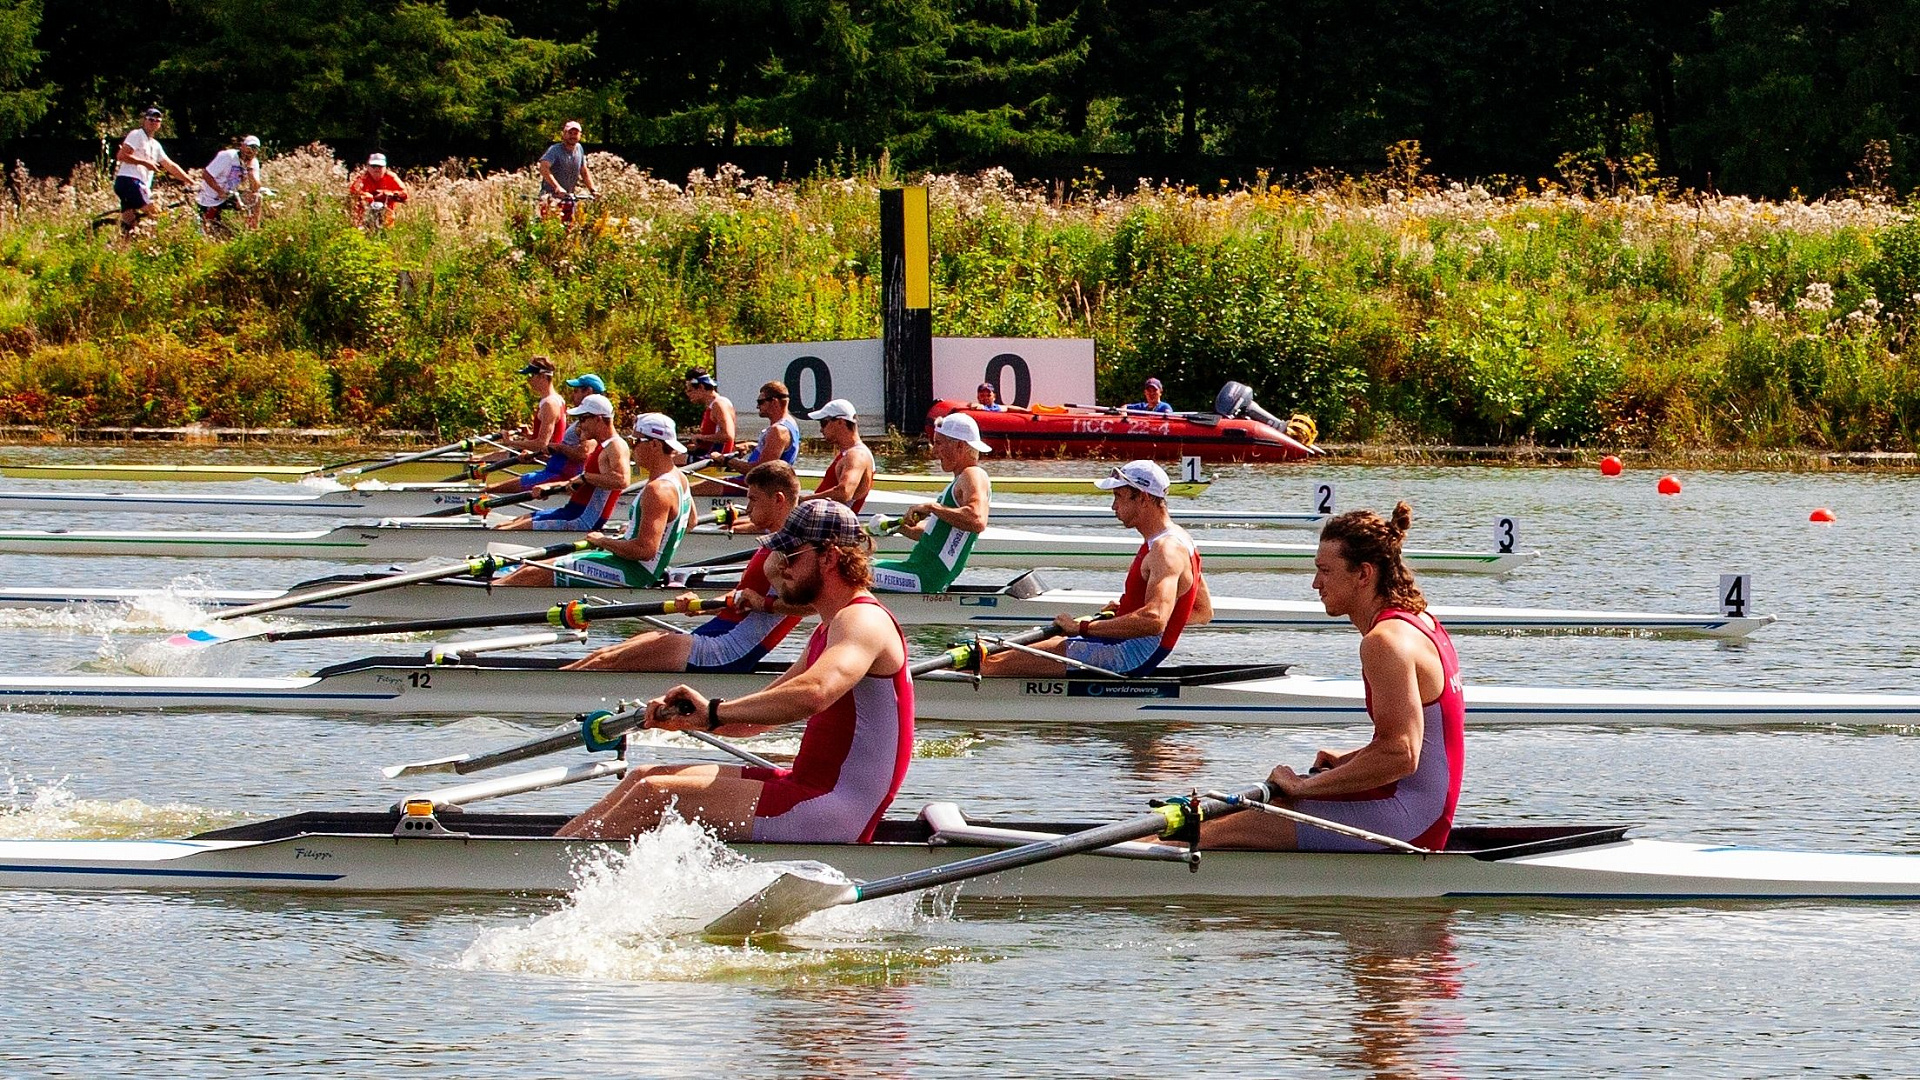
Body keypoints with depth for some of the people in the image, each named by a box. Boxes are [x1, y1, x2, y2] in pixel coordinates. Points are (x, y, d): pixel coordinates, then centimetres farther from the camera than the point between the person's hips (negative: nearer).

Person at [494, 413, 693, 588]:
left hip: (632, 574, -11)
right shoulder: (679, 477, 8)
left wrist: (603, 541, -15)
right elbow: (690, 522, 26)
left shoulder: (658, 490, -24)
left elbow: (645, 550, -30)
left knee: (535, 574, -11)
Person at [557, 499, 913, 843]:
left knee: (654, 794, -15)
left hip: (834, 814, -10)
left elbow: (814, 694, -34)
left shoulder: (863, 621, -14)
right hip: (809, 790, 10)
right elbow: (759, 716, 20)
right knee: (644, 778, 9)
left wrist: (714, 712, -27)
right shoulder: (828, 631, 21)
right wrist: (686, 719, 2)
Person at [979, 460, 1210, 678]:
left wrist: (1083, 628, -28)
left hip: (1129, 656, -11)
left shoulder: (1166, 550, -20)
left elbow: (1154, 620, -35)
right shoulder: (1176, 540, 13)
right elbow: (1204, 612, 22)